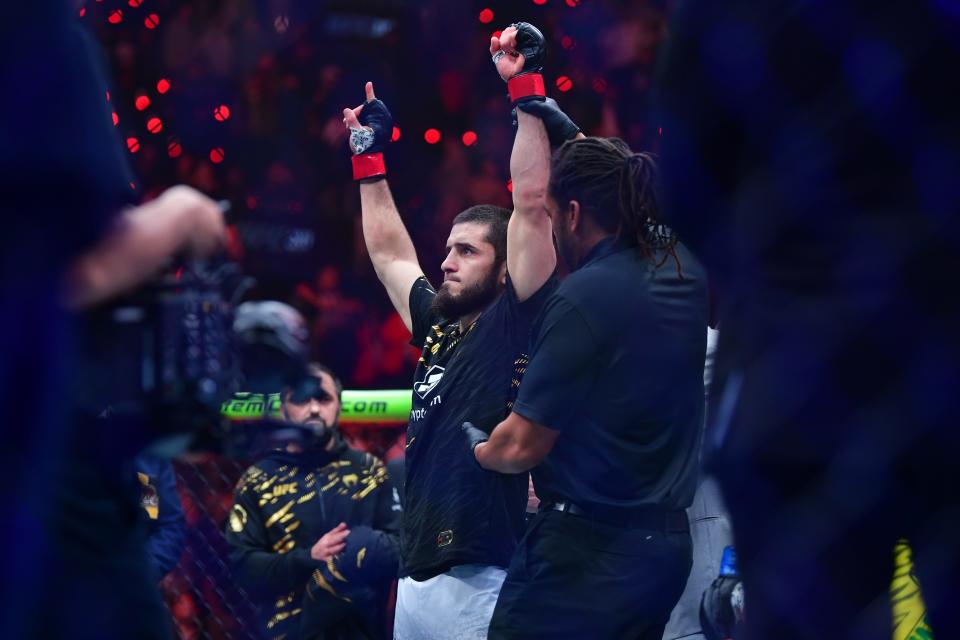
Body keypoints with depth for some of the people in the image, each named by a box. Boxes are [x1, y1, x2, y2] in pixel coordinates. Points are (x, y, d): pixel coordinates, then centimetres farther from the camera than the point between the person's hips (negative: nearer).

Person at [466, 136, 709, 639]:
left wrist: (480, 449, 8)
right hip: (668, 540, 8)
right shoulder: (685, 273, 5)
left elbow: (521, 448, -13)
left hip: (588, 546, -8)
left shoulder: (582, 299, -17)